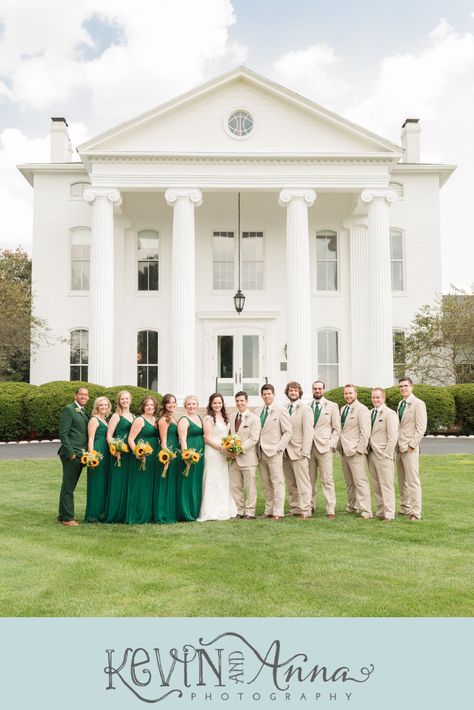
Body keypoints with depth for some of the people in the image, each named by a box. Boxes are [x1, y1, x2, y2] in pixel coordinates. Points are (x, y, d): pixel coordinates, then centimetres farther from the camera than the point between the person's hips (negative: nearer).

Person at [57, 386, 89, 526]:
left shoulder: (85, 413, 18)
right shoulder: (68, 409, -7)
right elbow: (63, 433, -12)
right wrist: (70, 453, -16)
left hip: (80, 455, 8)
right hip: (71, 454, -8)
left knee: (69, 487, 13)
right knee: (68, 487, -2)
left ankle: (63, 515, 21)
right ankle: (67, 518, 4)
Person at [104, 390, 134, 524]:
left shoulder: (133, 416, 16)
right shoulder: (116, 416, -4)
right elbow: (109, 435, -9)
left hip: (130, 453, 6)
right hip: (119, 452, -6)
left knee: (129, 482, 9)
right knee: (118, 482, -3)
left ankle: (126, 513, 16)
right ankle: (115, 514, 4)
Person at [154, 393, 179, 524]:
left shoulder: (173, 418, 17)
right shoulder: (163, 419, -10)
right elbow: (163, 440, -15)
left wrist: (178, 454, 15)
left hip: (175, 453, 9)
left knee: (173, 483, 13)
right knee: (165, 484, -3)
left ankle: (171, 513, 22)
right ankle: (163, 515, 3)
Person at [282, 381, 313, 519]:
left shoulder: (305, 409, -4)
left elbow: (308, 431, -8)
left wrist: (305, 452, -13)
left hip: (298, 452, -5)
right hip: (286, 452, 5)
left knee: (302, 483, -4)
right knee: (291, 484, 9)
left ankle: (305, 511, 0)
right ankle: (295, 509, 16)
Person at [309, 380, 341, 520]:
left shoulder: (332, 406, 7)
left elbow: (337, 428, 4)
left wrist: (331, 444, -6)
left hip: (324, 447, -2)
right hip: (309, 447, 2)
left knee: (327, 480, -6)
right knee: (310, 480, 4)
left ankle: (331, 511, -3)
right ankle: (310, 507, 14)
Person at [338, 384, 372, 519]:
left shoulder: (361, 409, -8)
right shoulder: (343, 409, 17)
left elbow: (365, 432, -13)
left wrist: (360, 449, -16)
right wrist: (339, 445, 12)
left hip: (356, 451, -8)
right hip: (344, 451, 8)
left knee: (360, 481, -9)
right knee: (349, 482, 12)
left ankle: (366, 511, -7)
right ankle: (352, 506, 20)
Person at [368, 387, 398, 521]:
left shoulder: (390, 414, -8)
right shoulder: (370, 413, 14)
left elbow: (393, 436, -12)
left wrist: (387, 454, -14)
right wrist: (367, 450, 6)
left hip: (383, 455, -7)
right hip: (371, 454, 7)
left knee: (386, 485, -4)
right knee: (376, 485, 10)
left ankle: (389, 514, 2)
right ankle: (380, 511, 18)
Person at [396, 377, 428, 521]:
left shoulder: (418, 404, -7)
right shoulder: (400, 404, 17)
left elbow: (421, 427, -12)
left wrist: (412, 445, -15)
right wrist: (397, 444, 11)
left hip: (410, 448, -8)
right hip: (399, 448, 8)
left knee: (413, 481, -7)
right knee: (402, 481, 11)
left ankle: (415, 513, -4)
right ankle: (405, 508, 19)